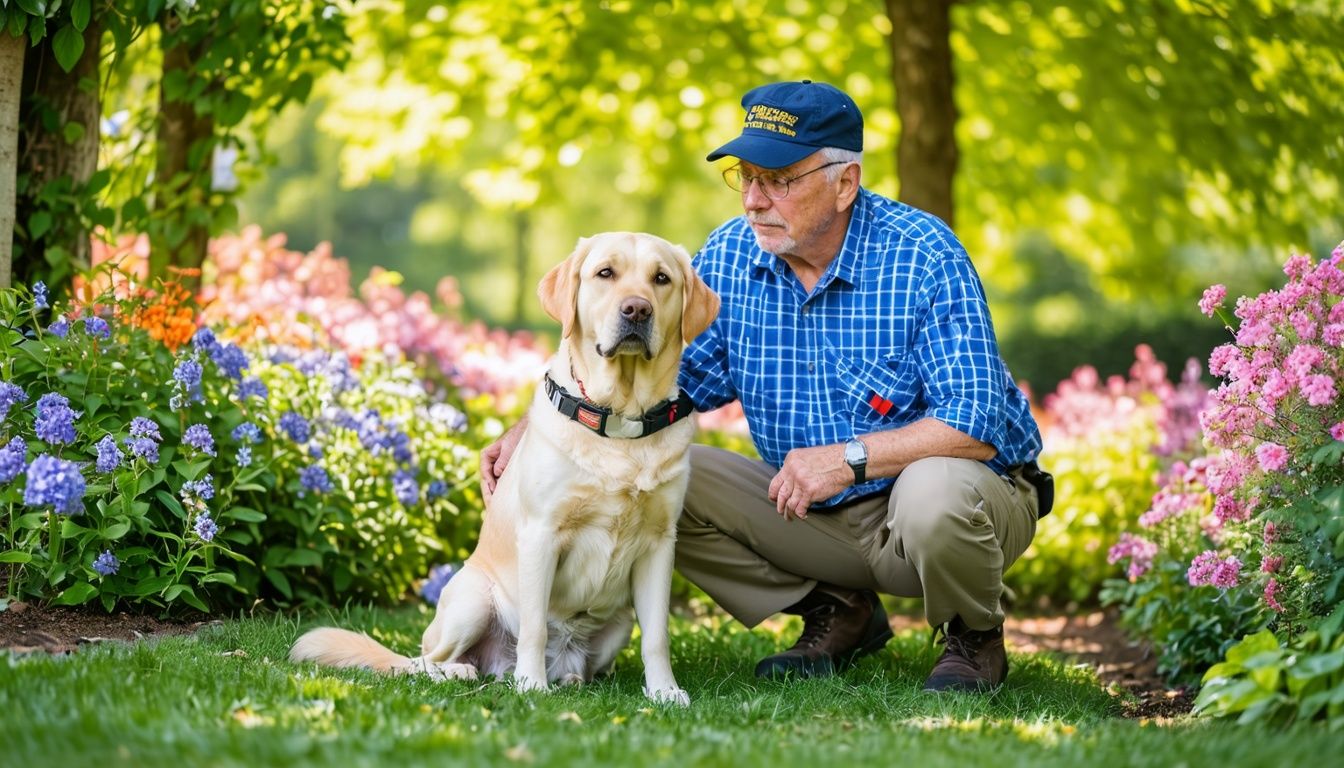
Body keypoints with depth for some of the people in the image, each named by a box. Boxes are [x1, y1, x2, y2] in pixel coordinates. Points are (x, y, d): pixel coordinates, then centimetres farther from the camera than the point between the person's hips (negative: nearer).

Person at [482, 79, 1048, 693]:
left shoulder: (923, 257, -21)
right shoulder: (729, 256, -4)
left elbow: (977, 426, -26)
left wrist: (850, 457, -34)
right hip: (813, 507, 5)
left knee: (935, 493, -40)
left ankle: (974, 633, -3)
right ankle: (836, 612, 6)